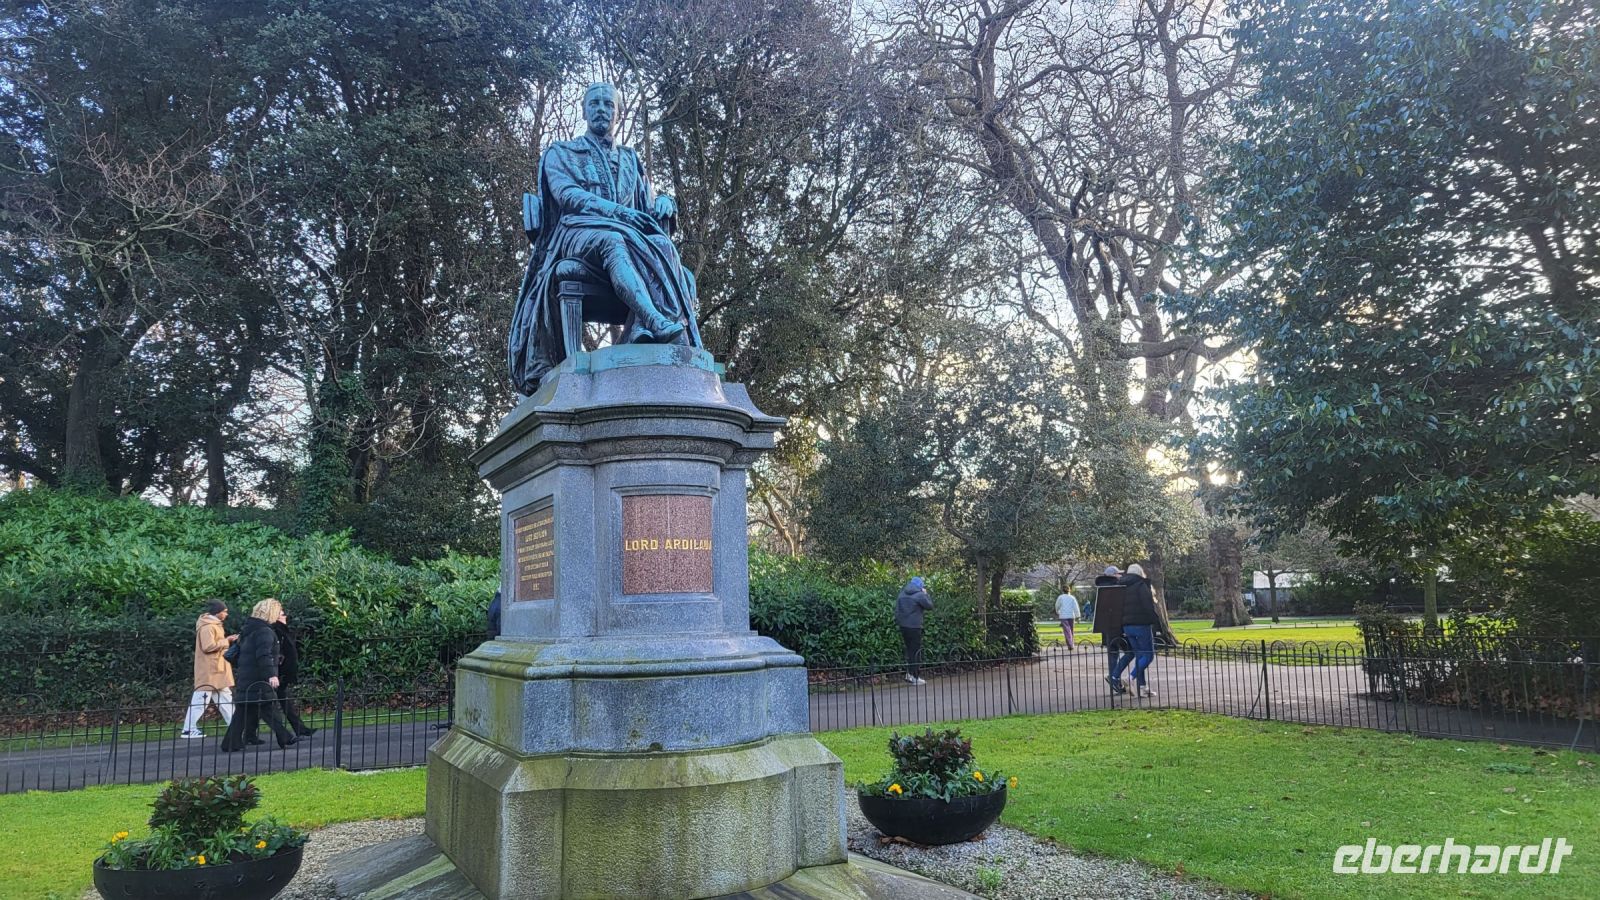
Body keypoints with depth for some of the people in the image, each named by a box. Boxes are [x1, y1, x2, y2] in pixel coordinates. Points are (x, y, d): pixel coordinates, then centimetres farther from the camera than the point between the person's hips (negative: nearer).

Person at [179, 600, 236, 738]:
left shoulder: (214, 625, 16)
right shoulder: (207, 627, -16)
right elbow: (208, 646, -25)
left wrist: (228, 640, 6)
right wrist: (226, 641, -18)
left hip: (218, 670, 11)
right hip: (209, 671, -11)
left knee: (225, 698, 11)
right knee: (201, 699, -7)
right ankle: (188, 729, -2)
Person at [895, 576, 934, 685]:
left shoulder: (902, 593, 10)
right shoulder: (920, 595, -11)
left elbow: (897, 609, 12)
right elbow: (930, 606, -3)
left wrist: (898, 621, 18)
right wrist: (926, 594, 8)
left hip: (903, 626, 7)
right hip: (914, 627, -7)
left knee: (909, 650, 18)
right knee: (916, 652, 1)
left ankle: (909, 674, 18)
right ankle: (915, 677, 3)